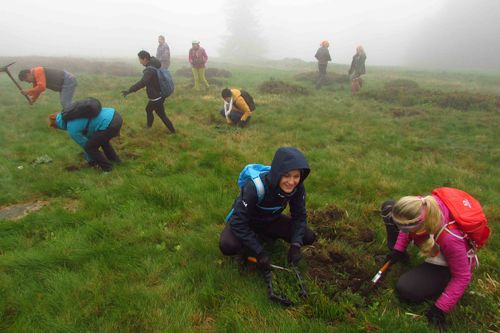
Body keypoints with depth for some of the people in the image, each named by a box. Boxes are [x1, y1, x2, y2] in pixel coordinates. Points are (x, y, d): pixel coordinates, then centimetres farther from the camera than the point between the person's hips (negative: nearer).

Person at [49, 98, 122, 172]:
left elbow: (85, 144, 11)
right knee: (101, 139, 33)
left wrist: (91, 161, 28)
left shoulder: (72, 129, -1)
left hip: (110, 124, -9)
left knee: (89, 147, 9)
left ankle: (107, 166, 21)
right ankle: (115, 159, 42)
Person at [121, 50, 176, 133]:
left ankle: (172, 131, 18)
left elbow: (142, 82, -42)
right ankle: (149, 126, 44)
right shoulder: (154, 65, 1)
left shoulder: (150, 70, -28)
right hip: (158, 95, 10)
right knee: (148, 109, 26)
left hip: (156, 98, -10)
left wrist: (129, 90, -46)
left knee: (162, 115, 6)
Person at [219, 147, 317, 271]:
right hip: (245, 221, -4)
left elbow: (299, 216, -10)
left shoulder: (298, 187, -23)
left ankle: (266, 234, 11)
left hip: (271, 220, 5)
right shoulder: (255, 187, -38)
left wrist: (295, 245, -23)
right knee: (227, 246, -34)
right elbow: (238, 222, -33)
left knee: (309, 237, -10)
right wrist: (259, 252, -33)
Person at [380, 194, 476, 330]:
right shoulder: (420, 206, -32)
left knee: (405, 289, -23)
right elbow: (408, 227, -5)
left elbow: (462, 276, -27)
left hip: (447, 263, -5)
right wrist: (398, 249, -8)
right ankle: (398, 252, 9)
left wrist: (441, 308, -25)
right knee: (388, 207, -5)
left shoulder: (449, 238, -45)